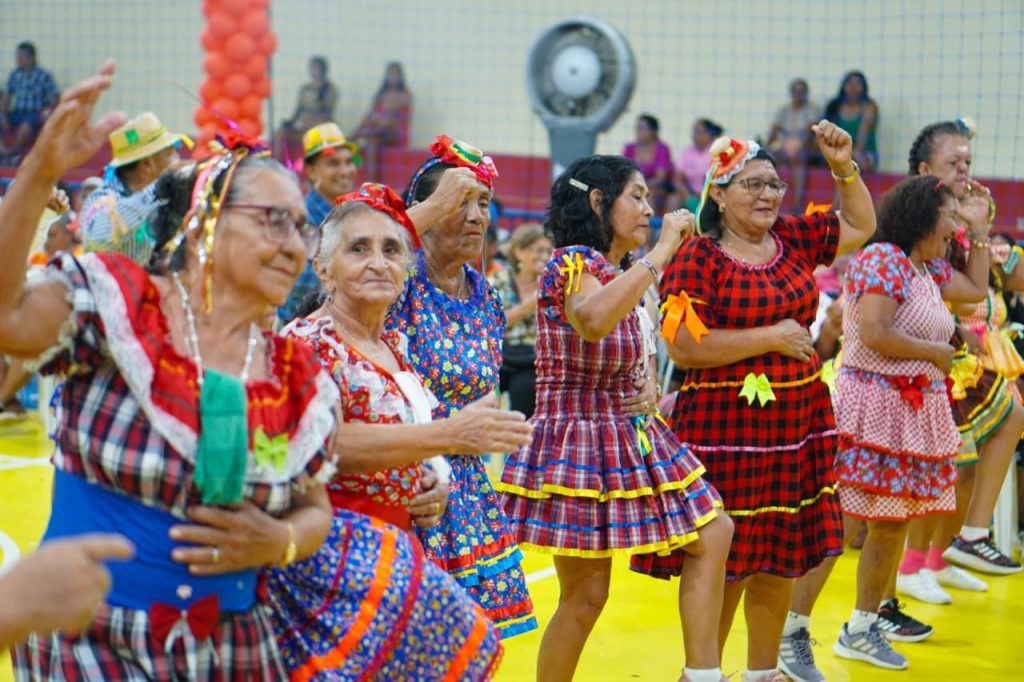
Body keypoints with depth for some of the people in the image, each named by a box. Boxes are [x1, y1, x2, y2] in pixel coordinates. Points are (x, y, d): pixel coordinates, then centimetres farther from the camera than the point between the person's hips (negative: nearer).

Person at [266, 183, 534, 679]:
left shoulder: (394, 347, 16)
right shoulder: (308, 341, -11)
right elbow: (327, 444, -25)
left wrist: (428, 493, 8)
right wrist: (451, 434, -28)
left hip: (387, 544, 9)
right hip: (331, 545, -8)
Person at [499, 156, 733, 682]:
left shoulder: (623, 275, 13)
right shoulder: (574, 262, -15)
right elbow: (593, 321, -39)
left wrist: (648, 387, 2)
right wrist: (661, 251, -31)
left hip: (632, 437, 9)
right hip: (580, 437, -9)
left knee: (713, 535, 7)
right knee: (584, 597, -5)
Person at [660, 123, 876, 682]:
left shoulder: (795, 238, 9)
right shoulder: (696, 259, -10)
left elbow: (861, 225, 24)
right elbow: (683, 347, -18)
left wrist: (844, 167, 8)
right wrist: (771, 337, -14)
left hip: (799, 422, 6)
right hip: (725, 428, -6)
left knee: (781, 557, 12)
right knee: (725, 562, -2)